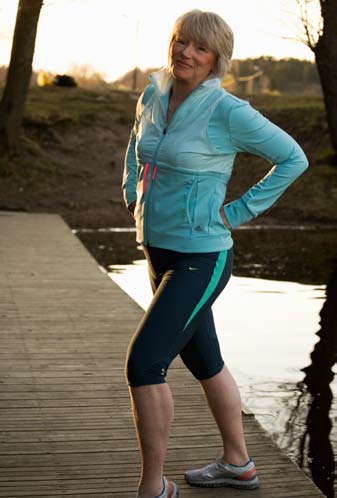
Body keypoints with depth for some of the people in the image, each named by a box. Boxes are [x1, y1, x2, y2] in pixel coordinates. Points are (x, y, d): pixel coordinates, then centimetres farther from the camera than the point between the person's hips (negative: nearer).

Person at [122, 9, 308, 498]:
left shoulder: (228, 111, -17)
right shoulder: (153, 95, 3)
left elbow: (293, 158, -10)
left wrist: (238, 211, -11)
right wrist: (133, 193, 12)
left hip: (200, 259, -8)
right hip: (159, 251, 8)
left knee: (143, 364, -12)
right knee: (203, 361, 19)